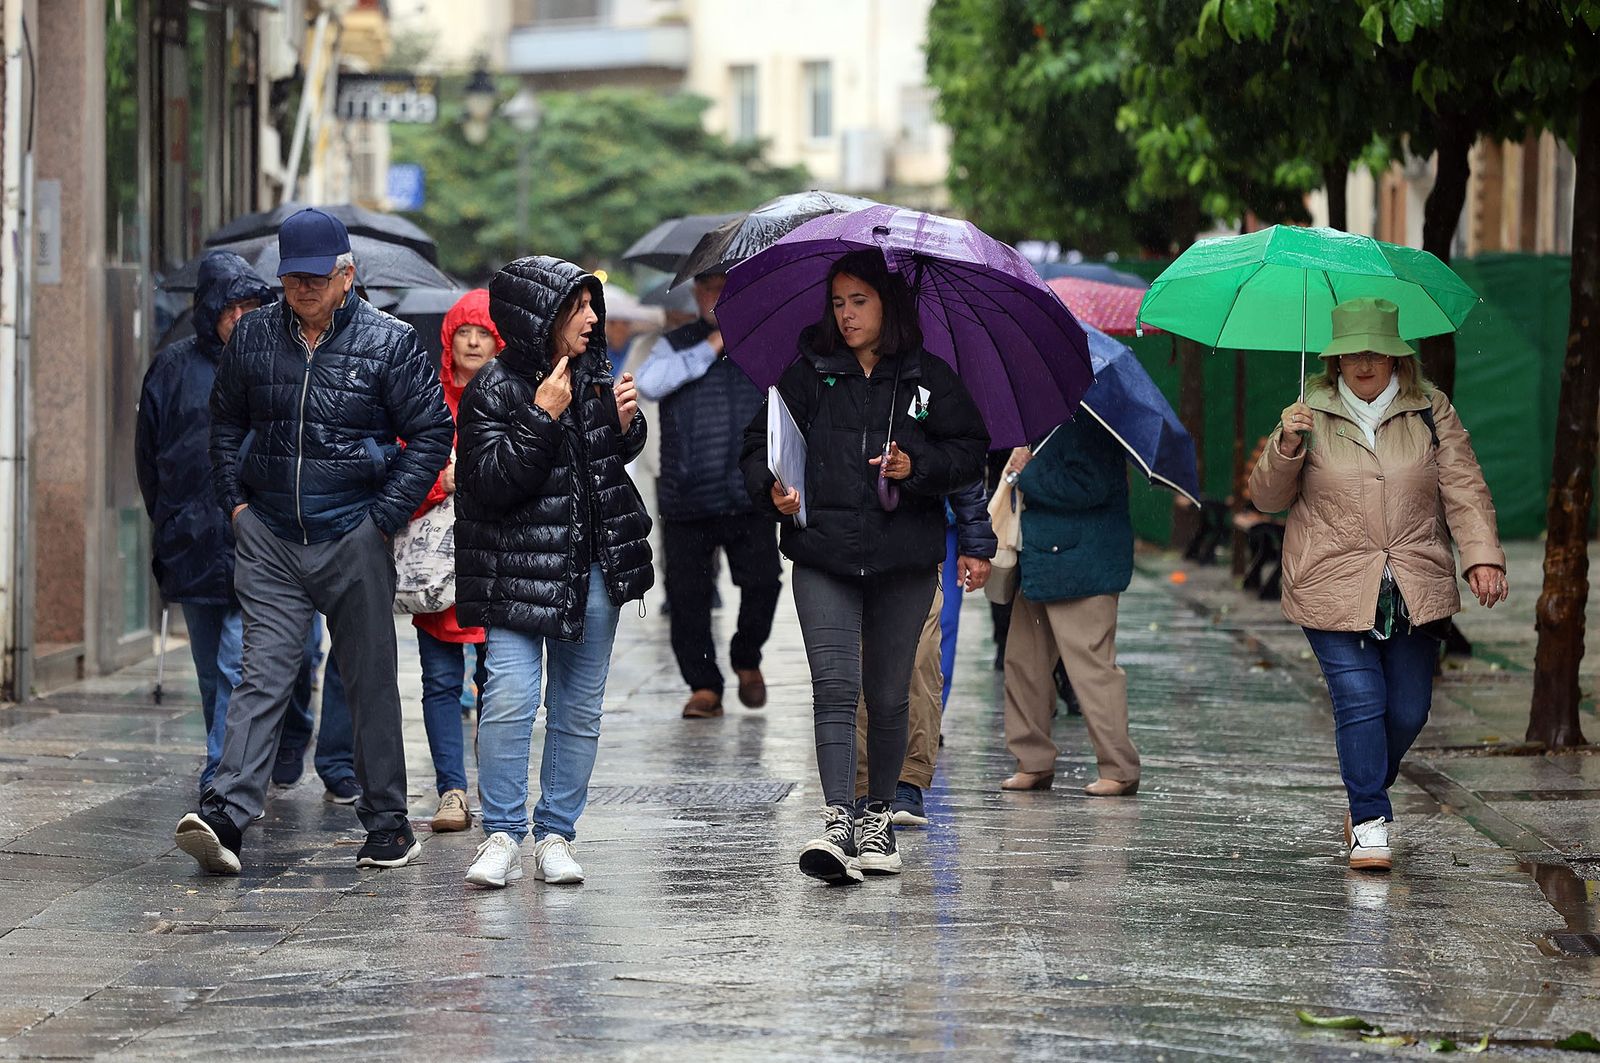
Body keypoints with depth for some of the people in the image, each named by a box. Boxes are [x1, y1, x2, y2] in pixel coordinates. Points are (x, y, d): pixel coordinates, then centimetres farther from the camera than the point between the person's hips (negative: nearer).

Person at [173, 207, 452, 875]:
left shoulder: (388, 343, -4)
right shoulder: (254, 338, 5)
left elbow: (432, 432, -1)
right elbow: (226, 420, 20)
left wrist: (385, 516, -7)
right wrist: (235, 500, 9)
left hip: (354, 538, -2)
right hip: (268, 538, 2)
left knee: (371, 681, 6)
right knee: (263, 675, -8)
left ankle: (386, 825, 15)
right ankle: (224, 817, -18)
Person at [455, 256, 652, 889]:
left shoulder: (594, 374, 8)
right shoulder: (492, 391, -10)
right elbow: (489, 483, -20)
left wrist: (625, 424, 0)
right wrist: (541, 417, -23)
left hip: (593, 567, 6)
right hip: (517, 570, -6)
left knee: (578, 709, 8)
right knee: (510, 699, -15)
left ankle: (556, 835, 16)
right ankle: (502, 837, -5)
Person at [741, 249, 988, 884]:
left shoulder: (928, 379, 6)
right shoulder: (808, 375, 8)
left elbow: (972, 452, 6)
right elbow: (760, 444, 11)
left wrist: (916, 467, -10)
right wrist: (772, 488, -8)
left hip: (904, 558, 1)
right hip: (822, 555, -1)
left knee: (888, 696, 7)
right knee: (834, 686, -14)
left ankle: (879, 819, 22)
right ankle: (837, 823, -22)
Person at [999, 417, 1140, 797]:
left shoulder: (1086, 424, -17)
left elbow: (1087, 487, -27)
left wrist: (1028, 473, -18)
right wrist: (1020, 467, 7)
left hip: (1081, 564, -11)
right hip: (1040, 563, 11)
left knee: (1091, 666, -7)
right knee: (1023, 659, 12)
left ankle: (1120, 770, -1)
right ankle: (1034, 762, 21)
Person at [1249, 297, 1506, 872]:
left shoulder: (1431, 411, 4)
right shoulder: (1312, 415, 0)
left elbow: (1464, 488, 1)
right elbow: (1267, 497, 3)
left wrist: (1483, 556, -11)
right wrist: (1286, 449, -16)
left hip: (1415, 589, 2)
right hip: (1335, 591, -2)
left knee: (1408, 709, 7)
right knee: (1360, 702, -11)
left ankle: (1366, 796, 32)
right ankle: (1369, 823, -1)